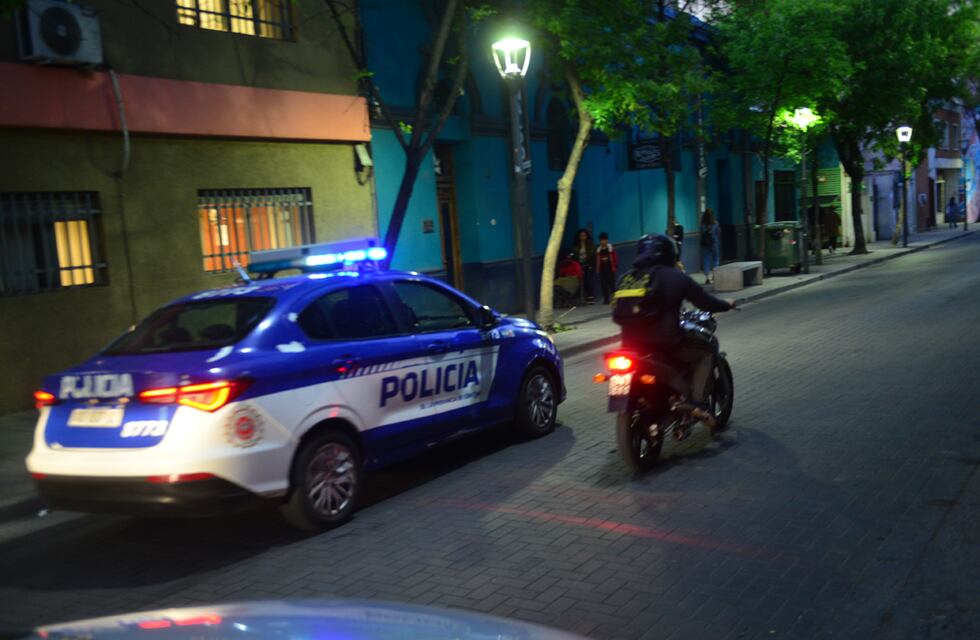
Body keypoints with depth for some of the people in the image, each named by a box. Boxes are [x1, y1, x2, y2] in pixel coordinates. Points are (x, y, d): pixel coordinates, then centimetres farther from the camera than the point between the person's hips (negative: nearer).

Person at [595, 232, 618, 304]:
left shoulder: (611, 248, -1)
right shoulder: (598, 250, 8)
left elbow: (615, 258, -1)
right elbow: (597, 260, 10)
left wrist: (615, 267, -6)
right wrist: (597, 269, 6)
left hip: (610, 269, -3)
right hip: (602, 269, 3)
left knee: (612, 284, -3)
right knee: (603, 285, 0)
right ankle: (606, 299, 5)